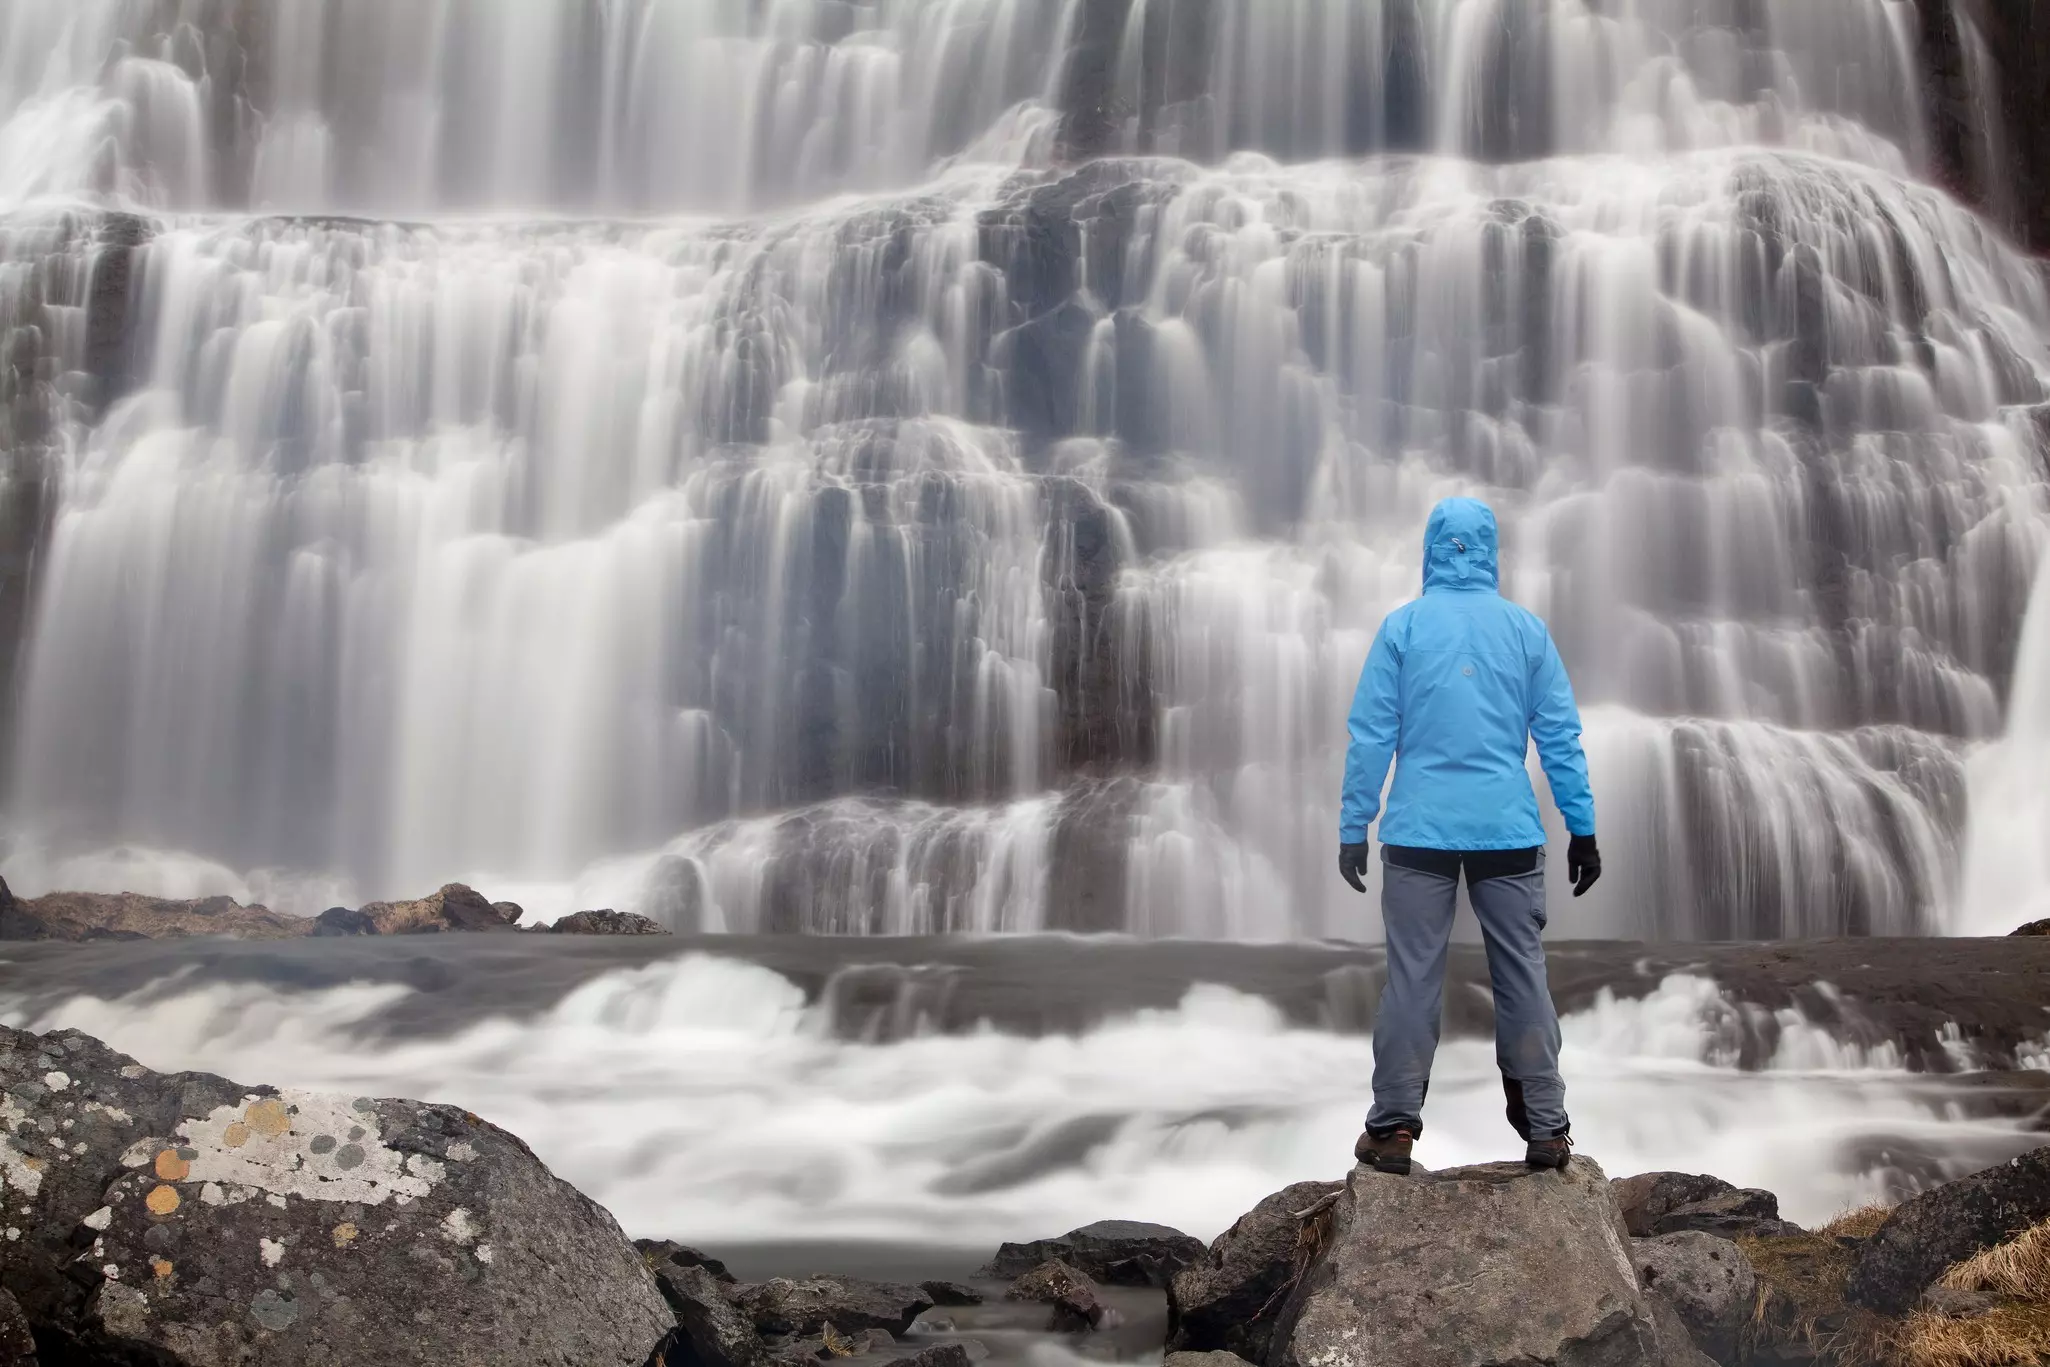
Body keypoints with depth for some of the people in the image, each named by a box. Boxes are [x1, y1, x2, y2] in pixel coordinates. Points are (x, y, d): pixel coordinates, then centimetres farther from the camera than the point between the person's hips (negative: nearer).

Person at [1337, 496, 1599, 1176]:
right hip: (1508, 831, 1)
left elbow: (1370, 735, -2)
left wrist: (1353, 829, 2)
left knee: (1412, 978, 3)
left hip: (1420, 831, -1)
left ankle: (1394, 1127, 5)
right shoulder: (1526, 628, 4)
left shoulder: (1403, 626, 0)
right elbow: (1561, 736, 4)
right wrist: (1582, 830, 8)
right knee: (1523, 976, 7)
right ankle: (1546, 1130, 11)